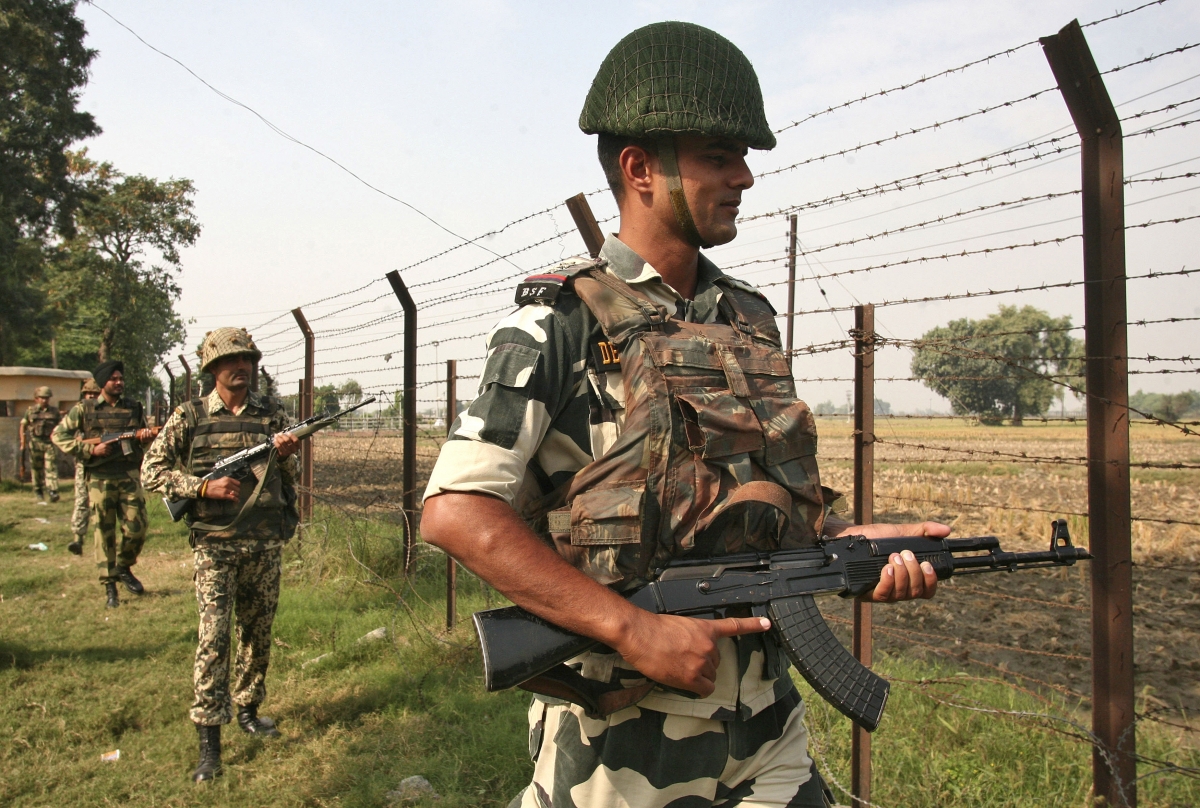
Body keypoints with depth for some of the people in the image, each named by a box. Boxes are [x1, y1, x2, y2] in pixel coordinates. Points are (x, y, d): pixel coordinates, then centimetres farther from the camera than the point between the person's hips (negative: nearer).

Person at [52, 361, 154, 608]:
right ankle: (109, 587, 15)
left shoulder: (134, 408, 10)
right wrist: (90, 450, -10)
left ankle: (123, 568, 27)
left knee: (137, 530, 0)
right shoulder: (84, 409, 2)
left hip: (130, 476, 2)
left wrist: (146, 436, -4)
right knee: (105, 535, 4)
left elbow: (145, 435, 21)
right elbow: (59, 435, 1)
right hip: (100, 479, -2)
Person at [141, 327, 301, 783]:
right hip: (215, 544, -3)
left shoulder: (272, 415, 5)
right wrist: (203, 487, -14)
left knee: (258, 633, 12)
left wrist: (286, 453, -14)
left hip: (265, 543, 3)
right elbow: (151, 472, -1)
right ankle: (209, 741, 0)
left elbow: (289, 479, 8)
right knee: (214, 636, -7)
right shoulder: (190, 416, -1)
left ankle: (248, 710, 32)